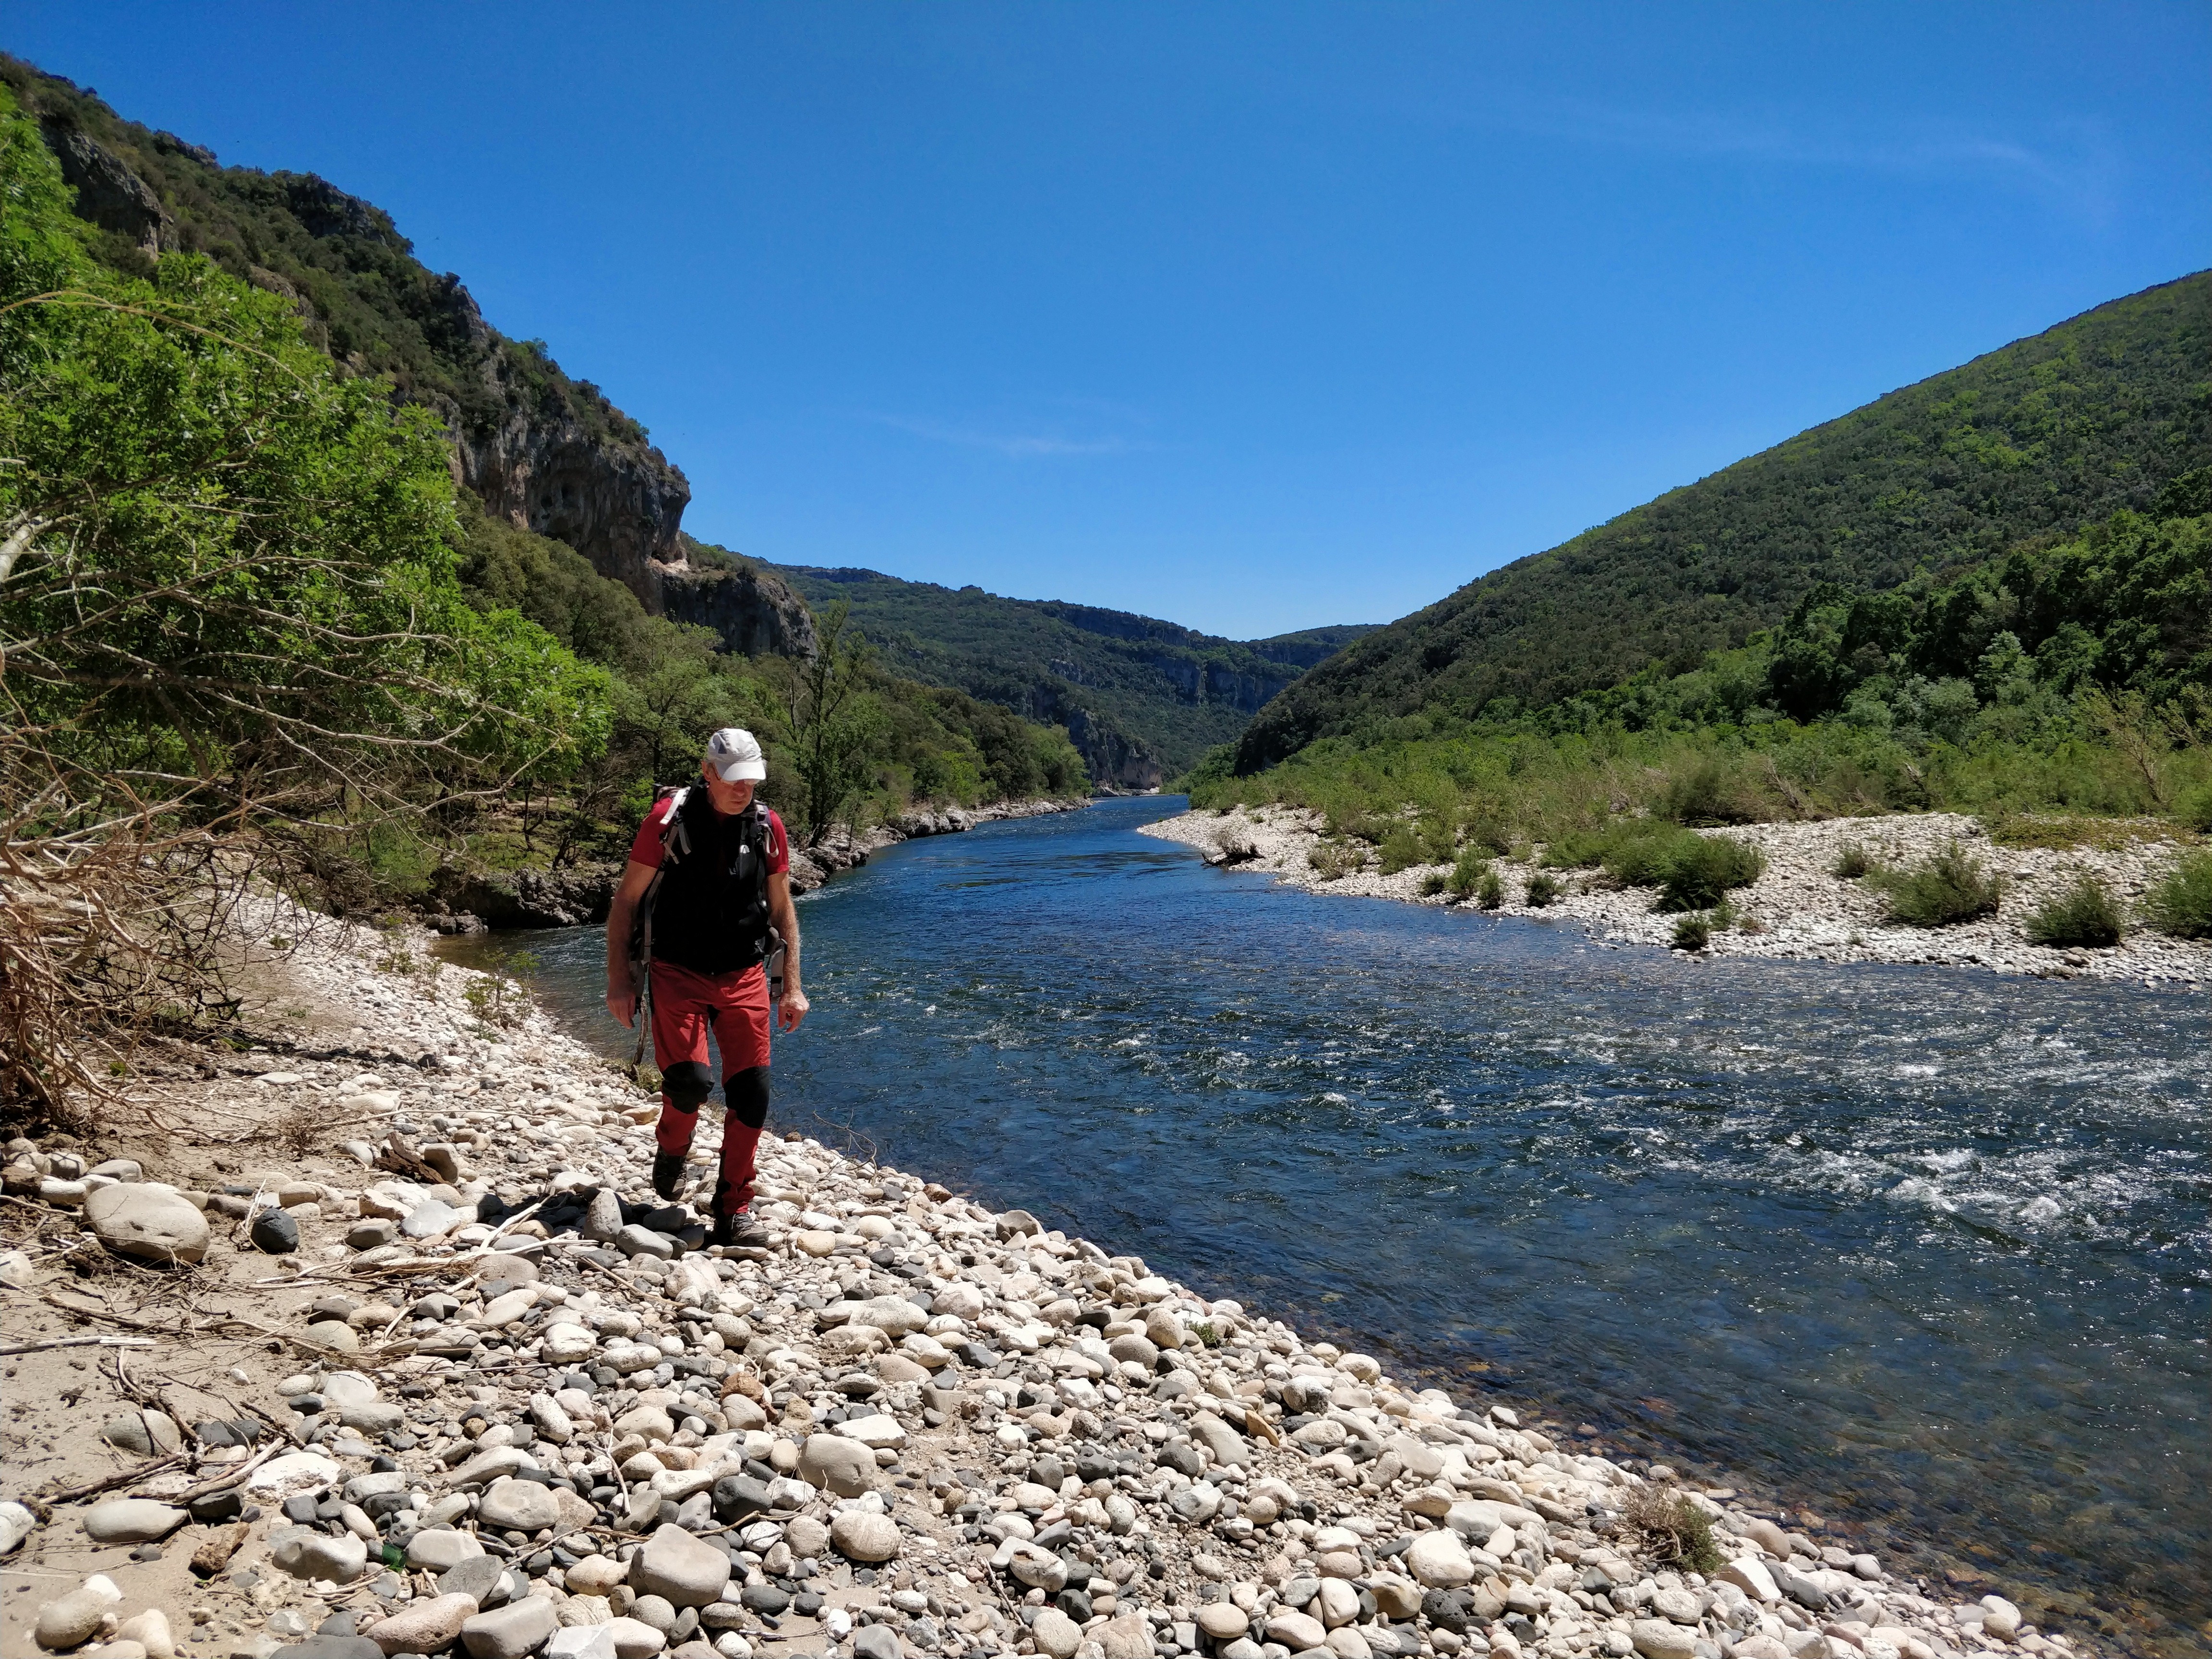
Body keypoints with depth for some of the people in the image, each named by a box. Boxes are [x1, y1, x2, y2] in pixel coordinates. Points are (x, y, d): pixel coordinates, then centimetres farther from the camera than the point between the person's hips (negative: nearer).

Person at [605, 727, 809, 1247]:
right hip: (678, 974, -3)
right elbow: (626, 903, -2)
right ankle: (672, 1148, 18)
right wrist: (619, 982, -6)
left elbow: (782, 909, 11)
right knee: (690, 1079, -19)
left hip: (744, 978, 3)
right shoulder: (669, 819, -8)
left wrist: (792, 987, 6)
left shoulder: (768, 827, 1)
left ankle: (734, 1213, 12)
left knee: (752, 1093, -3)